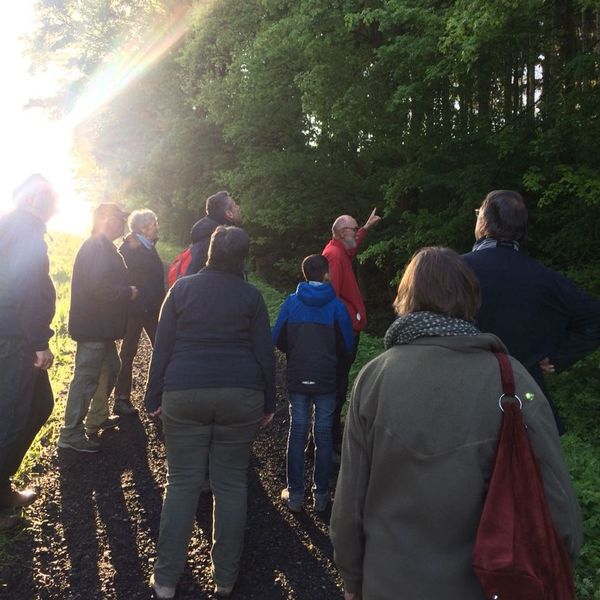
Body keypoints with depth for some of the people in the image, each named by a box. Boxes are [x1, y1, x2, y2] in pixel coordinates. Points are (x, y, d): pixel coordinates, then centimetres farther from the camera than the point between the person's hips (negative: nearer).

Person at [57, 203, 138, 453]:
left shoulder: (101, 246, 17)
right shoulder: (98, 247, -18)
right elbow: (99, 286, -28)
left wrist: (126, 290, 8)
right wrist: (128, 292, -16)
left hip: (99, 326, 11)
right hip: (94, 326, -11)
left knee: (110, 369, 22)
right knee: (86, 377, -4)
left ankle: (97, 418, 35)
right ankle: (71, 433, 6)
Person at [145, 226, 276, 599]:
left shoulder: (182, 288, 3)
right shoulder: (251, 295, 2)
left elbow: (162, 347, 2)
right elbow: (265, 353, 1)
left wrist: (155, 396, 9)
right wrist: (268, 404, 9)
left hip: (184, 394, 1)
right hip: (240, 396, 0)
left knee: (182, 483, 8)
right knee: (232, 484, 8)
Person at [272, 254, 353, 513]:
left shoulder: (291, 302, -3)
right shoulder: (336, 305, -7)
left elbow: (278, 340, -1)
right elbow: (347, 345, -2)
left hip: (297, 379, 1)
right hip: (326, 381, -1)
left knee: (297, 433, 10)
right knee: (323, 435, 10)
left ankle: (295, 494, 16)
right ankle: (321, 494, 17)